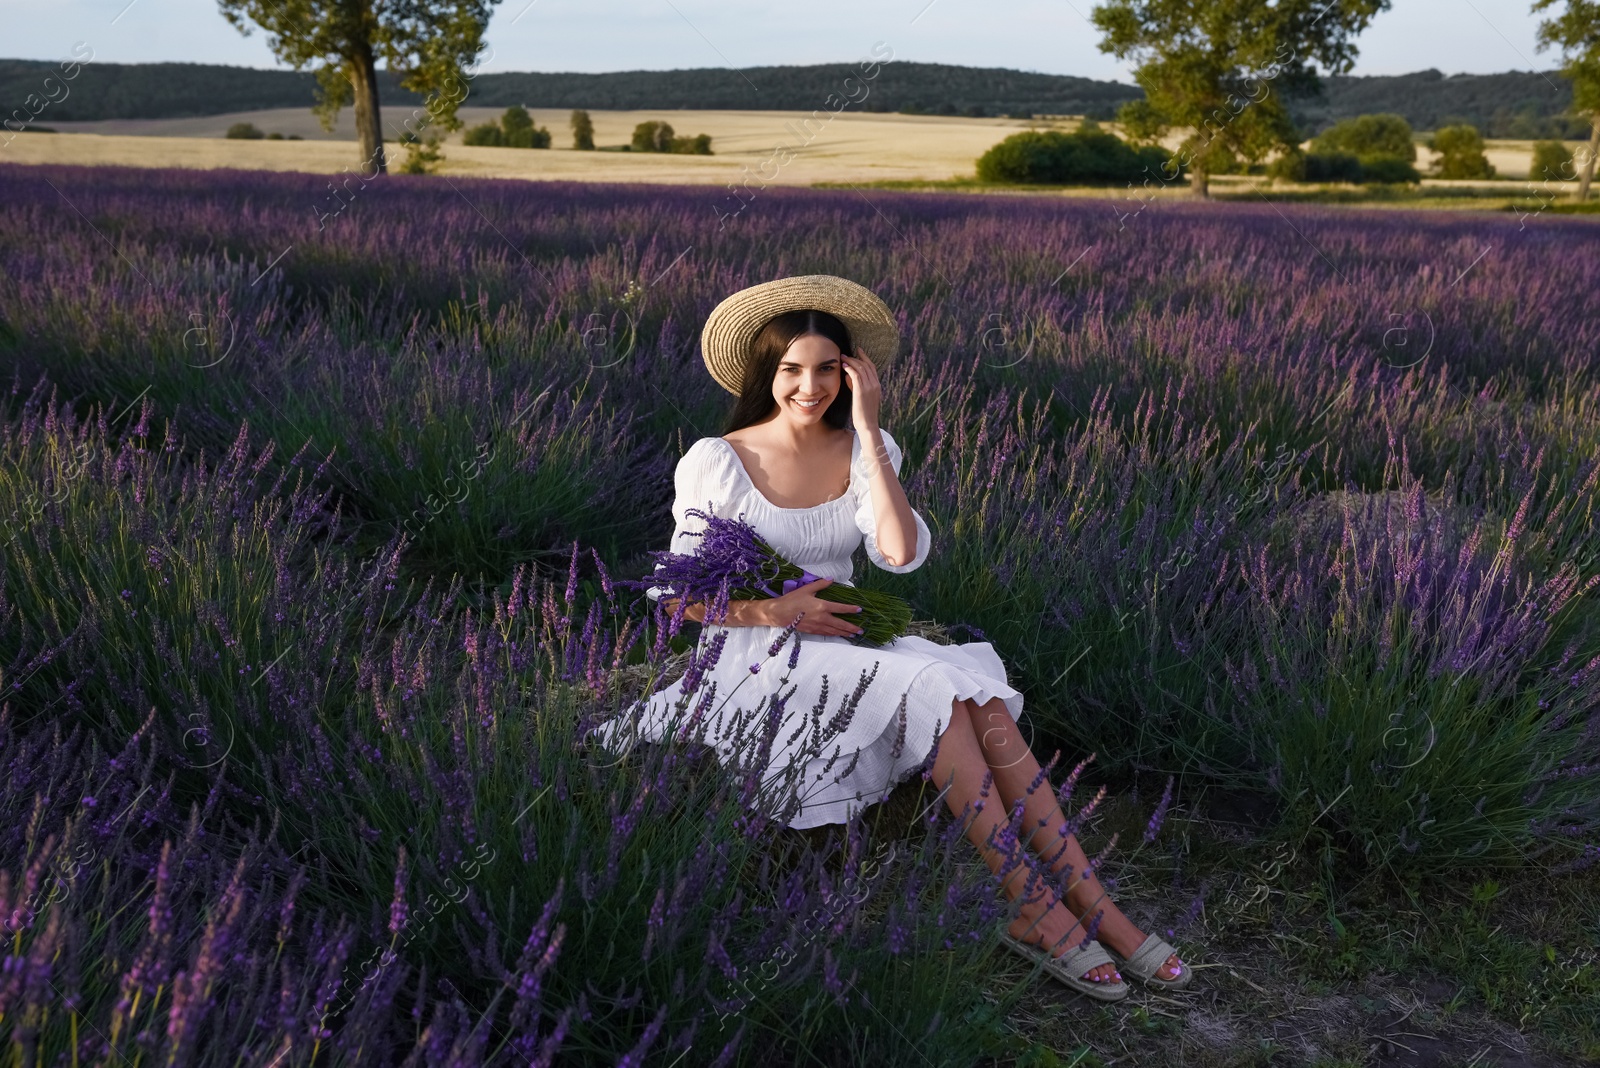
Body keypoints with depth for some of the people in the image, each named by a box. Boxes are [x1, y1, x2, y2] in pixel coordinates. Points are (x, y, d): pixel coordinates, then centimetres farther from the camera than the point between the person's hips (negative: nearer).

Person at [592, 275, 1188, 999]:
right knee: (935, 689, -28)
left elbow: (901, 554, -14)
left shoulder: (863, 449, 4)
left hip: (842, 644, 4)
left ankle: (1091, 904, -22)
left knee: (981, 699, -25)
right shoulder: (716, 462, -6)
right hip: (755, 662, -4)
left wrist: (868, 432, -15)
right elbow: (674, 593, -4)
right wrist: (775, 610, -17)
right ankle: (1032, 906, -21)